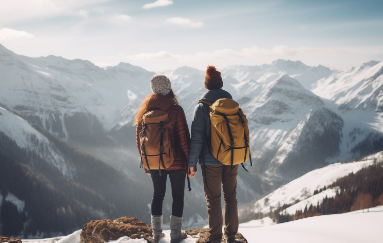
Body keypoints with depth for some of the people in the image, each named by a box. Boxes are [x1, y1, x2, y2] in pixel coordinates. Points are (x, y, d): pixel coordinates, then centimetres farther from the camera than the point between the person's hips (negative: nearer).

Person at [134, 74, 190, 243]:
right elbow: (183, 138, -15)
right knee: (178, 196, 11)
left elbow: (139, 139, 3)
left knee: (158, 195, 18)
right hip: (176, 163, -4)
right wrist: (190, 162, -6)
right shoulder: (175, 109, -14)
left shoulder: (146, 111, -2)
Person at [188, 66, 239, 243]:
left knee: (213, 200, 5)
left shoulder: (202, 107, -9)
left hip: (211, 162, -4)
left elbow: (197, 138, -12)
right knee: (231, 198, 14)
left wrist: (192, 163, -6)